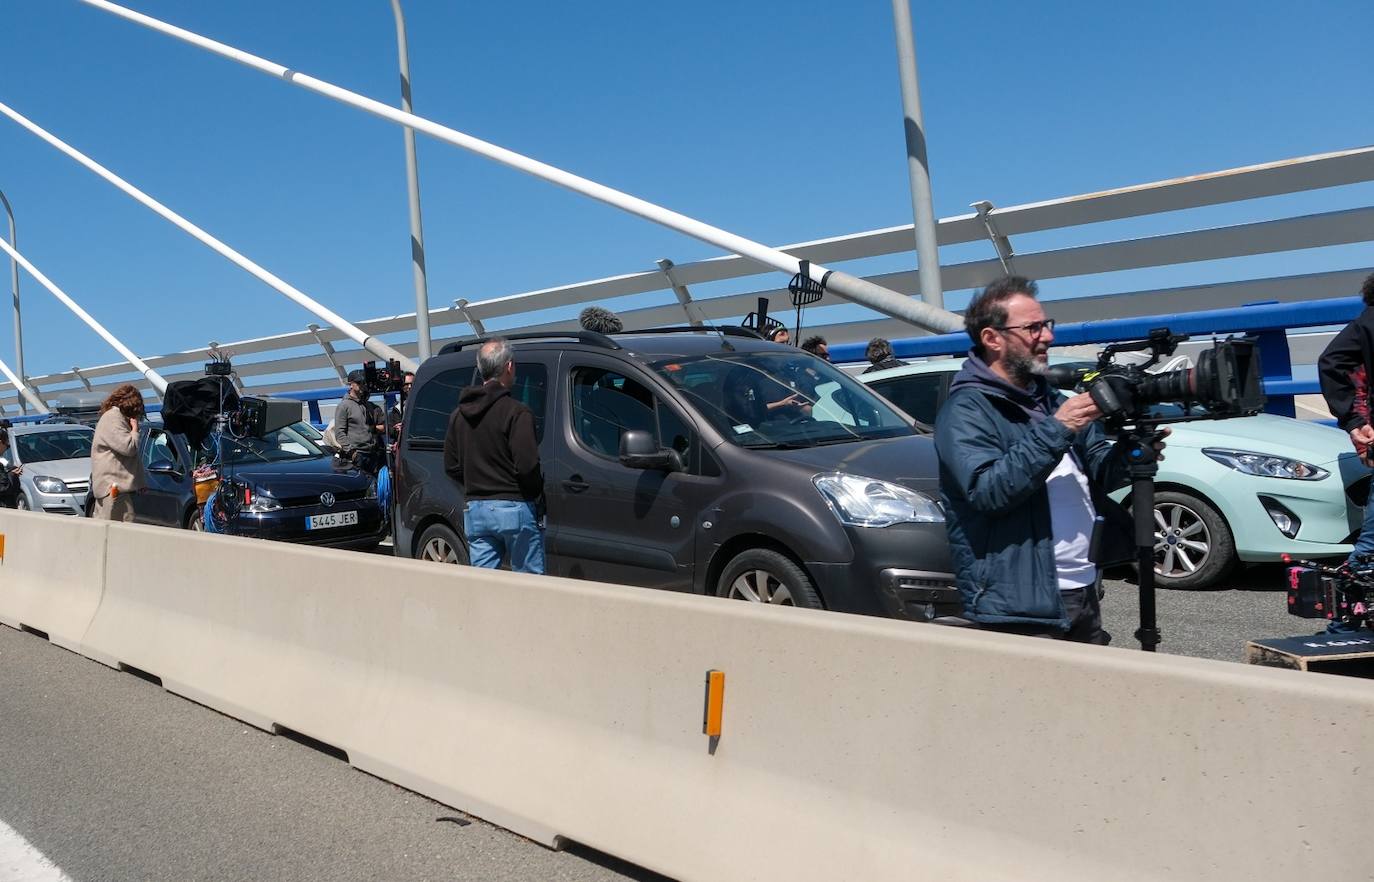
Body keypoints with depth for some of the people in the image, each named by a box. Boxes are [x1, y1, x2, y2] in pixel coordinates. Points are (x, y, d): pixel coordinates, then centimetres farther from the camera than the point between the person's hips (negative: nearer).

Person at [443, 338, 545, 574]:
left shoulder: (458, 414, 12)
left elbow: (451, 466, 15)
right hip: (514, 509, -6)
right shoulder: (515, 412, -11)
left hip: (474, 510, 6)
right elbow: (527, 465, -18)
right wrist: (537, 493, -2)